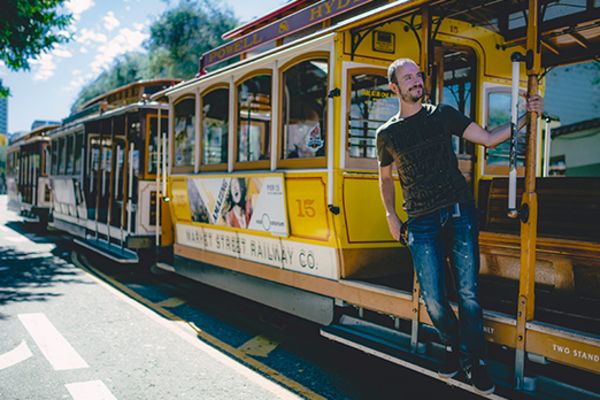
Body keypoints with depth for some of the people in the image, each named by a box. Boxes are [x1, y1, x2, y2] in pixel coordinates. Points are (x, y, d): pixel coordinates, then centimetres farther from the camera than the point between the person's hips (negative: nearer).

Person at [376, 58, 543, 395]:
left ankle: (473, 358, 16)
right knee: (433, 298, -1)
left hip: (459, 212, 0)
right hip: (422, 223, 0)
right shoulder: (387, 134, 8)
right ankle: (453, 345, 26)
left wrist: (526, 117, -4)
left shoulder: (443, 114, 7)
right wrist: (391, 217, 11)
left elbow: (488, 139, 7)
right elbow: (386, 177, 20)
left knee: (468, 291, -2)